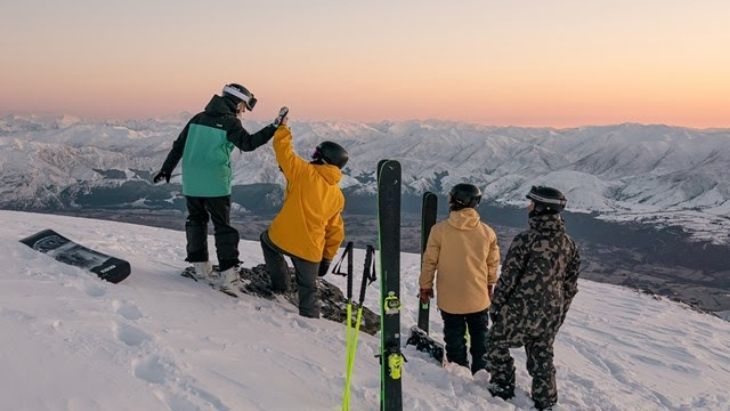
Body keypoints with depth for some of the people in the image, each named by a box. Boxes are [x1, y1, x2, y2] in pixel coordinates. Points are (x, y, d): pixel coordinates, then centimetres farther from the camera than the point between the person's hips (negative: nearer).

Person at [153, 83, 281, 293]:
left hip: (191, 182, 5)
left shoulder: (198, 118, 12)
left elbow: (179, 145, 14)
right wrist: (274, 128, -21)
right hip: (215, 183, -5)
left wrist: (167, 168, 21)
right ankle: (228, 273, -4)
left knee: (196, 220, 18)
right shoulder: (230, 122, -7)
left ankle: (200, 266, 19)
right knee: (222, 225, 2)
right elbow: (248, 143, -19)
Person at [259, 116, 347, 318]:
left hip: (282, 237, -3)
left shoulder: (304, 172, -5)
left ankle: (280, 284, 28)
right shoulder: (338, 197, 11)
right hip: (311, 249, 3)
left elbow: (283, 149, -2)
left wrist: (282, 127, 16)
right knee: (308, 289, 20)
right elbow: (335, 231, 15)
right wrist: (327, 258, 24)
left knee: (266, 239, 32)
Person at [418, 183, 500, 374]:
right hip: (479, 298, 2)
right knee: (480, 337, 20)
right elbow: (493, 263, 4)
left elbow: (430, 261, -8)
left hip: (449, 298, -2)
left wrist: (425, 285, 6)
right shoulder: (487, 232, -8)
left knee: (455, 339, 14)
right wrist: (490, 285, 21)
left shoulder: (440, 230, -16)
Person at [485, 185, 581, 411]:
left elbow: (508, 278, -15)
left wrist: (496, 307, -2)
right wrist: (560, 312, 20)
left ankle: (502, 387, 23)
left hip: (521, 309, -5)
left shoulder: (525, 239, -18)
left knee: (497, 343, 17)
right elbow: (571, 284, 8)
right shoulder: (568, 242, 1)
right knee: (542, 356, 20)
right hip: (551, 314, 6)